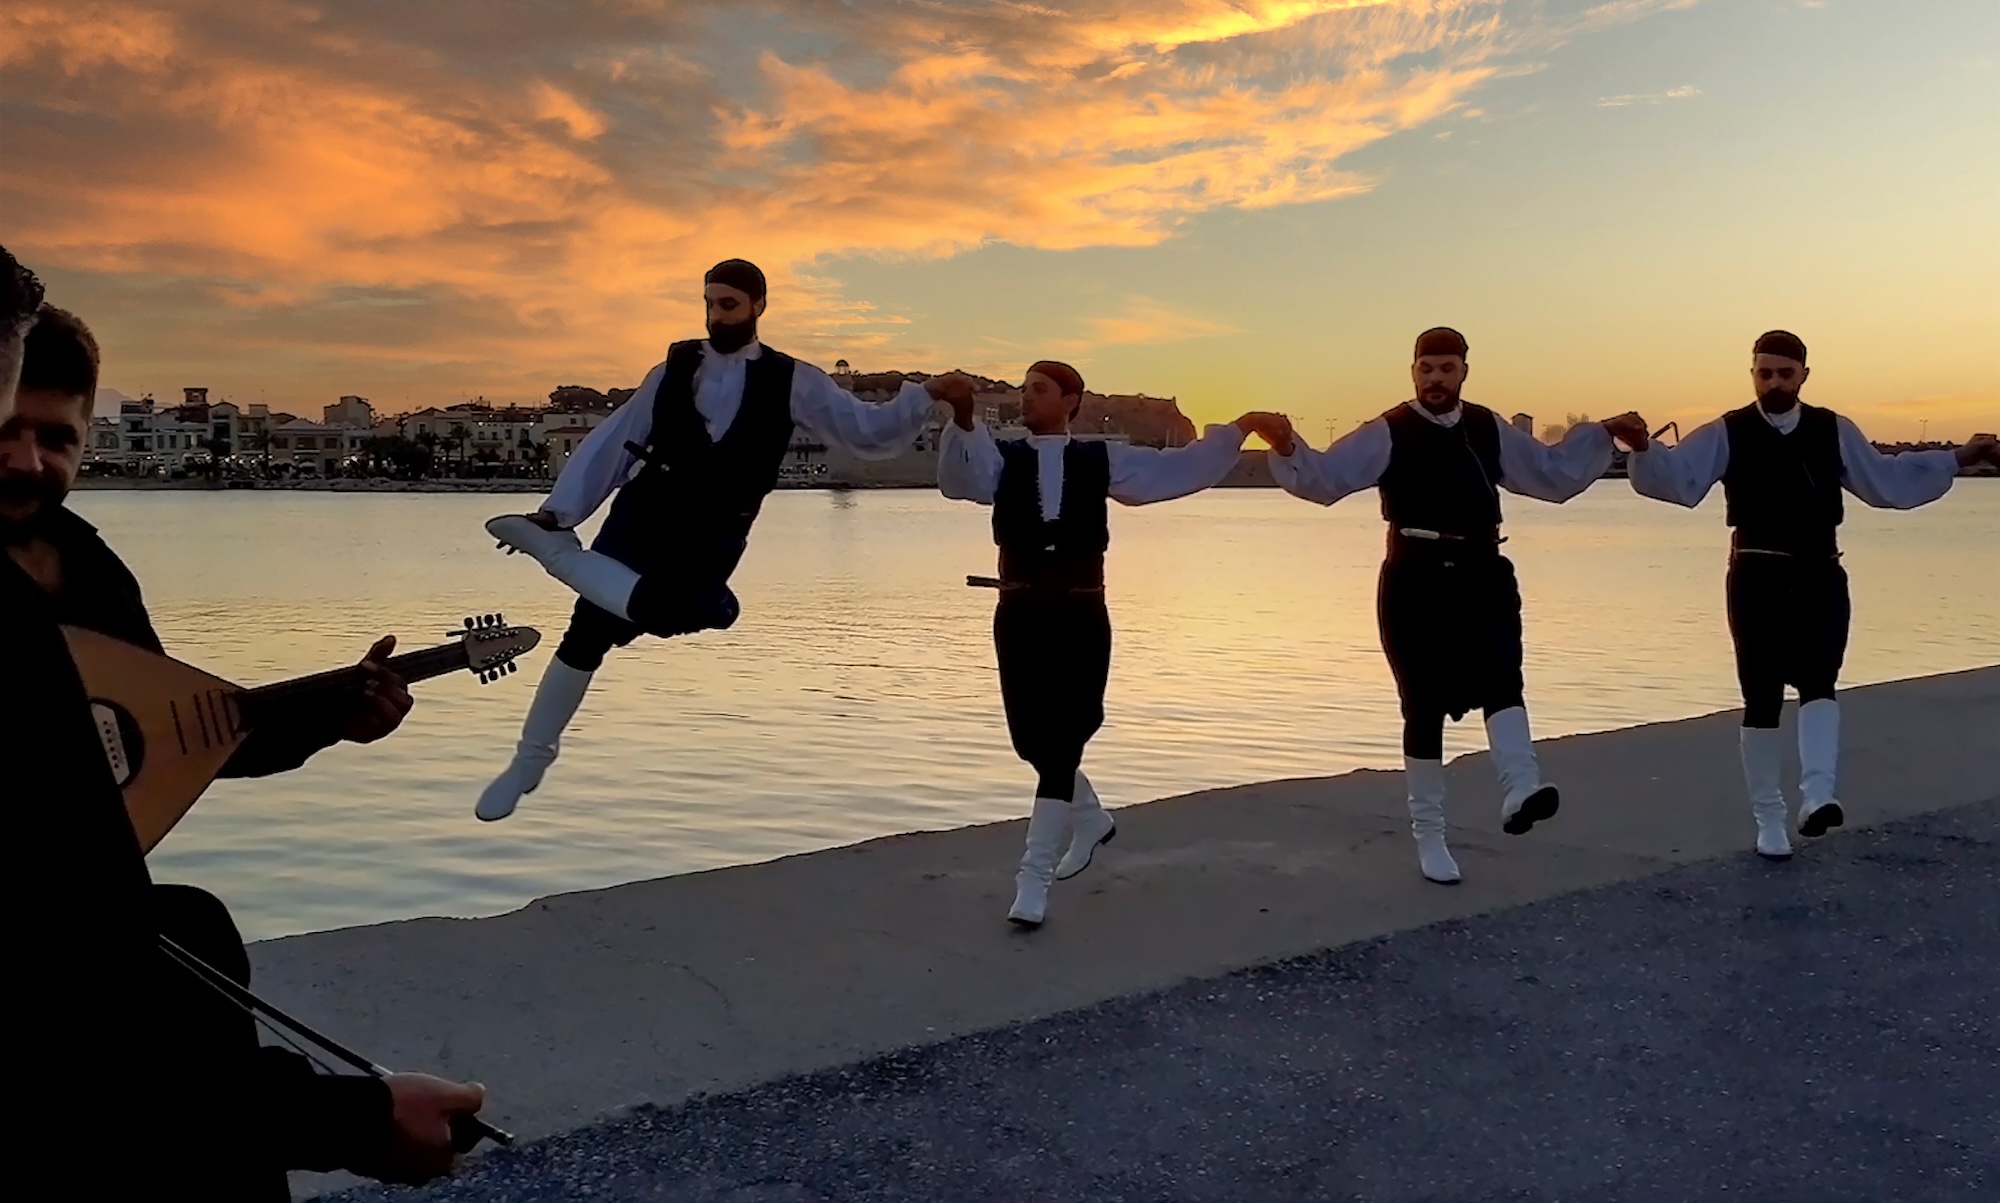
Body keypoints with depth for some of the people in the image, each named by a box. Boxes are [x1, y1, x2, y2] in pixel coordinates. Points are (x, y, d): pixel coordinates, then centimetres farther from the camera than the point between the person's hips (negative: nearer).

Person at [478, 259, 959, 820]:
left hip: (712, 532, -2)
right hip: (642, 512, 2)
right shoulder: (675, 367, 7)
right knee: (586, 632, -1)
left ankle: (555, 550, -7)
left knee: (657, 609, -32)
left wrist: (924, 396, -17)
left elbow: (870, 432, 0)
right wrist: (559, 510, 0)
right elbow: (613, 442, 7)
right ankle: (531, 758, 18)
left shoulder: (791, 381, 2)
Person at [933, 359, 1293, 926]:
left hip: (1080, 618, -1)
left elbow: (1181, 468, 7)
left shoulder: (1102, 460, 6)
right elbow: (959, 478, -18)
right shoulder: (1002, 459, 4)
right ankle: (1089, 818, 41)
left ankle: (1033, 880, 0)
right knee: (1032, 740, 10)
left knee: (1061, 743, -6)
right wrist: (962, 416, -35)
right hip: (1020, 618, 2)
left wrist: (1241, 427, 0)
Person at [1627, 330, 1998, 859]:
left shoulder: (1834, 431, 9)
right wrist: (1643, 448, -37)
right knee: (1761, 697, 1)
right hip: (1758, 578, -2)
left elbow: (1885, 479, 21)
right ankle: (1768, 820, 11)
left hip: (1819, 577, 2)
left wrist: (1956, 459, 18)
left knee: (1817, 680, -18)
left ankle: (1817, 797, -23)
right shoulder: (1728, 434, -3)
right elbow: (1678, 477, -18)